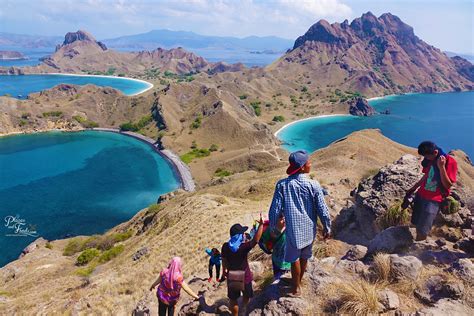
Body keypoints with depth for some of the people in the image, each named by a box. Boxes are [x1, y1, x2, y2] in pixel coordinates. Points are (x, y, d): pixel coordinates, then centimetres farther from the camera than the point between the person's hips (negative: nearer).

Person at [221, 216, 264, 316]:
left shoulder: (225, 247, -12)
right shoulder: (244, 247, -26)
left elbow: (224, 261, 1)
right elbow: (256, 239, -40)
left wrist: (224, 271, 19)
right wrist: (261, 224, -42)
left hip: (232, 277, 2)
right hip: (244, 277, -2)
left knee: (233, 299, 17)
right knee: (246, 295, 28)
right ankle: (244, 308, 49)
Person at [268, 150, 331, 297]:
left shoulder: (282, 185, -14)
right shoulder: (313, 185, -14)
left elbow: (275, 210, -10)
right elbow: (323, 211, -8)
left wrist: (272, 227, 4)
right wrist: (327, 228, 7)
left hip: (293, 230, -2)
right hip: (309, 230, 2)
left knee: (294, 258, 16)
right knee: (304, 257, 23)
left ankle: (296, 288, 32)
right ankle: (297, 281, 46)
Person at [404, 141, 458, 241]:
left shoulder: (451, 162, -15)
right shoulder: (430, 160, 5)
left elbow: (448, 185, -16)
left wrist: (441, 167, -26)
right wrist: (413, 188, 25)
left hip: (433, 200, -6)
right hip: (420, 195, 6)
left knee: (422, 231, -6)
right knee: (417, 226, 9)